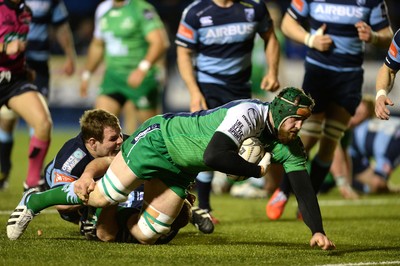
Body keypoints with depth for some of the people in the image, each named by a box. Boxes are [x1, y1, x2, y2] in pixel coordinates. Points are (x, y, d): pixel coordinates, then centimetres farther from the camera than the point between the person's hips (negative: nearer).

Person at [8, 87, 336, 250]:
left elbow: (303, 188, -9)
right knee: (102, 197, -9)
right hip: (158, 138, -7)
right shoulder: (248, 114, -33)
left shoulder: (290, 146, -9)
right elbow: (214, 156, -45)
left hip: (181, 170, 7)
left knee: (146, 235, 1)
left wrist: (318, 231, -23)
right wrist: (257, 170, -32)